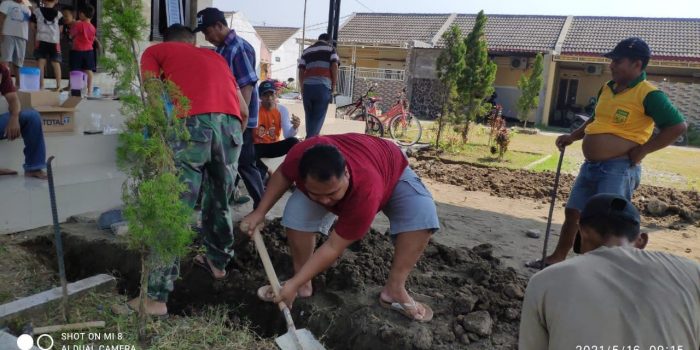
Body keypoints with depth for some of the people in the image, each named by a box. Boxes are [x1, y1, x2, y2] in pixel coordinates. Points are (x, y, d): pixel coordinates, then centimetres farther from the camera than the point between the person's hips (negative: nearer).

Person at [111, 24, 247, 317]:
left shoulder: (155, 51, 24)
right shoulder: (215, 57, 36)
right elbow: (243, 110, 30)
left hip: (191, 124, -4)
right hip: (231, 124, 5)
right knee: (220, 201, 22)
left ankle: (156, 298, -2)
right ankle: (217, 261, 40)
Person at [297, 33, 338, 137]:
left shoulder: (307, 51, 23)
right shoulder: (330, 48, 13)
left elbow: (301, 71, 16)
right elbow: (334, 67, -1)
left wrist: (302, 89, 23)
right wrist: (334, 86, 6)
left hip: (307, 87, 4)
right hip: (323, 87, -4)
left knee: (309, 116, 15)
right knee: (319, 117, -1)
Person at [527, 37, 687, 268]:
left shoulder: (648, 95, -12)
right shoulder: (607, 88, 11)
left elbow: (678, 126, -15)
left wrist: (642, 150, -15)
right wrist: (572, 137, 15)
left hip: (619, 168, -8)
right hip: (591, 166, 8)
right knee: (572, 212, 15)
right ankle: (558, 258, 30)